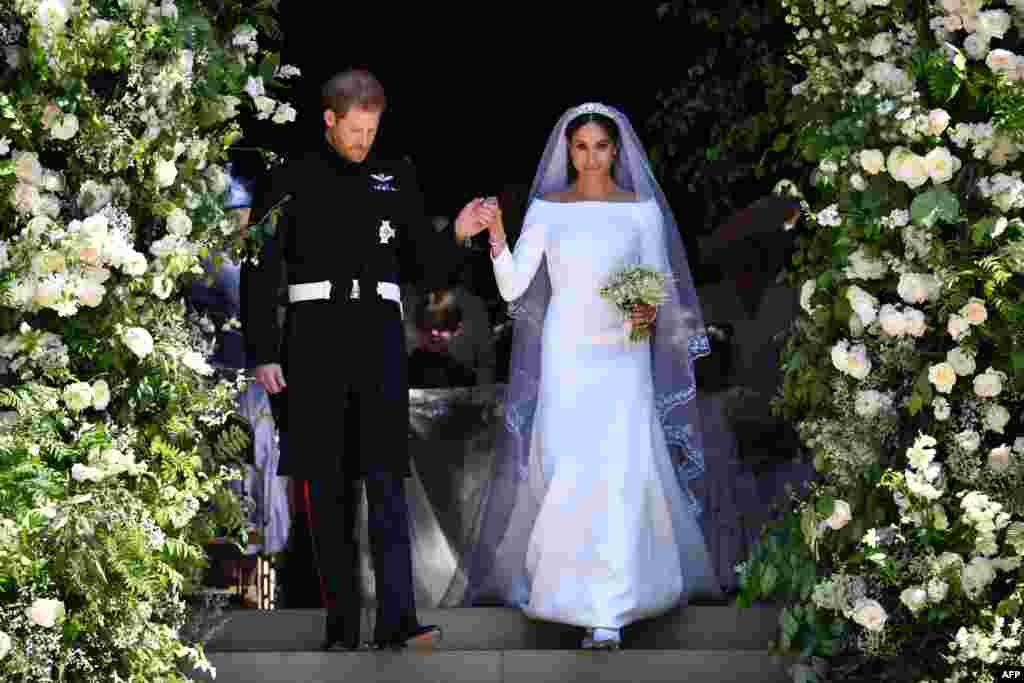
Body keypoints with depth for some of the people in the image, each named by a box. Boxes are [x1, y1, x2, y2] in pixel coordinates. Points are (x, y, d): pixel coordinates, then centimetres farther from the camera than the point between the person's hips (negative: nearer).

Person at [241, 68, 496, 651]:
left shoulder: (397, 181, 11)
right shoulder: (293, 182, 5)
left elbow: (427, 271, 13)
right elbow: (260, 273, 3)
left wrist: (458, 235, -6)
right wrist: (262, 353, -4)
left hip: (378, 335, 1)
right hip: (313, 335, -1)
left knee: (386, 478, -10)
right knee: (328, 484, 2)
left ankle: (397, 620, -15)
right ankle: (342, 625, 8)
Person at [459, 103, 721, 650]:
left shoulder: (642, 210, 3)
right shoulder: (546, 209, 4)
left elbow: (662, 287, 6)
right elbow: (512, 288, -2)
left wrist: (650, 311, -16)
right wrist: (496, 236, -18)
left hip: (622, 357, -1)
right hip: (565, 355, 1)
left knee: (619, 476, -10)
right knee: (567, 475, -2)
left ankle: (608, 612, -10)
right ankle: (563, 581, 19)